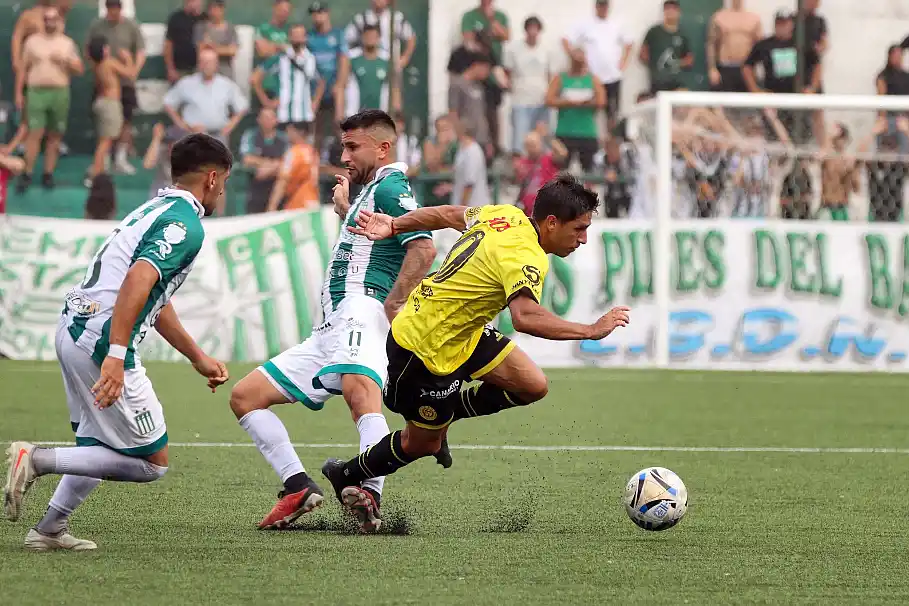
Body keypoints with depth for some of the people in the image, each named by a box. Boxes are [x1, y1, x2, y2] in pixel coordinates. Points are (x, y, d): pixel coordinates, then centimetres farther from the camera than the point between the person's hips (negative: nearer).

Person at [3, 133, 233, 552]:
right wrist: (116, 356, -32)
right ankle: (37, 460, -10)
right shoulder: (185, 224, -10)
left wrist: (199, 358, 36)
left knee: (101, 446, 25)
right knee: (151, 463, -1)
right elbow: (137, 282, -26)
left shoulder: (155, 210, 21)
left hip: (73, 329, 10)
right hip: (100, 341, -10)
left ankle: (49, 530, 22)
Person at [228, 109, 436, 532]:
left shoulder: (390, 186, -1)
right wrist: (346, 211, 38)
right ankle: (299, 488, -3)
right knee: (244, 396, 9)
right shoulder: (368, 192, 30)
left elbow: (423, 248, -18)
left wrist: (392, 308, -24)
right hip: (330, 331, 11)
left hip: (362, 310, -11)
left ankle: (370, 499, -56)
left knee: (360, 394, -38)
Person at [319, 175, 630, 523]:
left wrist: (394, 226, 22)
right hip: (425, 347, -9)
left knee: (532, 386, 0)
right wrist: (592, 331, -43)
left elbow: (448, 214, 11)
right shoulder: (525, 256, -30)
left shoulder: (507, 216, -2)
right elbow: (525, 317, -47)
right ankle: (345, 477, 36)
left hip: (461, 332, 9)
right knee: (422, 445, 11)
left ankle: (443, 414, 21)